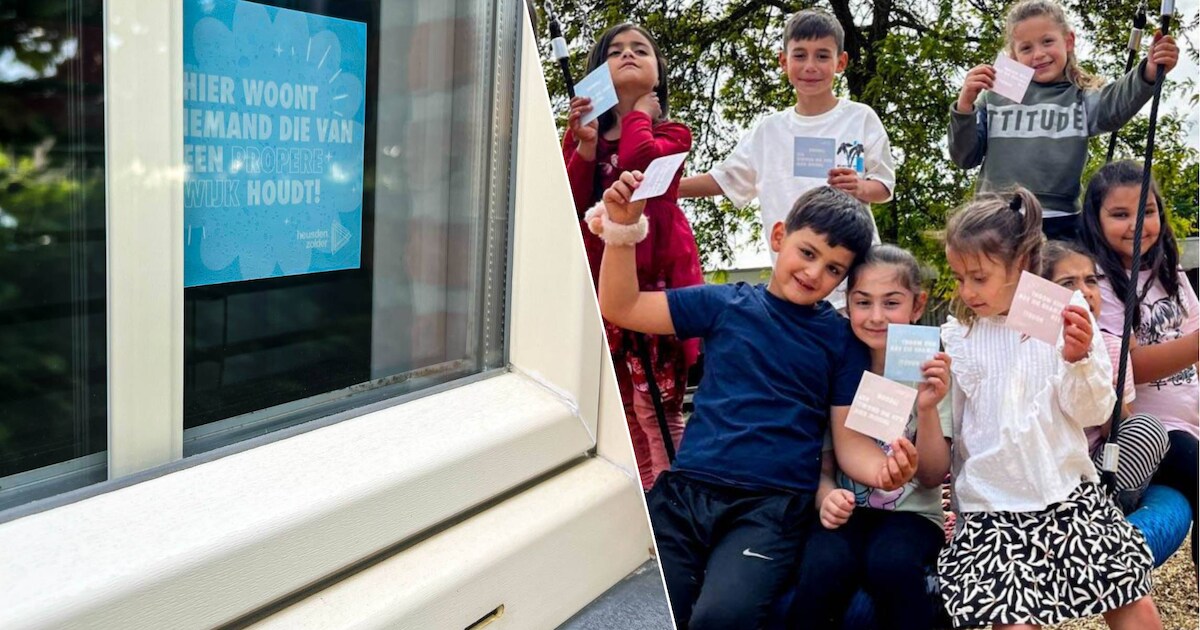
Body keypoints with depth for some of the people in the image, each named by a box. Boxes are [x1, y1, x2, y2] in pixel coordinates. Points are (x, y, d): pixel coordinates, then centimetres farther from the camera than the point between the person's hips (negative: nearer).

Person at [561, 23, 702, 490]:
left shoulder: (670, 135, 6)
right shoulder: (582, 135, 14)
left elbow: (636, 160, -18)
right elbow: (569, 206, 1)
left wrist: (641, 108, 0)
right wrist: (586, 145, -10)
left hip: (660, 276, -3)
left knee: (656, 406, -6)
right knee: (619, 407, 7)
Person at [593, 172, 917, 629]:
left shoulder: (841, 339, 10)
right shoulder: (726, 304, 11)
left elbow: (850, 435, 5)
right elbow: (621, 308, 11)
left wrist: (883, 469, -17)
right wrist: (622, 228, -1)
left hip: (772, 505, -1)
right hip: (686, 489, 2)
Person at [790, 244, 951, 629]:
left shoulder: (931, 373, -5)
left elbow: (932, 477, -8)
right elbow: (823, 466, 3)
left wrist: (927, 409, -25)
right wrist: (827, 496, -20)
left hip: (911, 513, -1)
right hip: (848, 511, 1)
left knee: (891, 563, -34)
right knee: (824, 567, -32)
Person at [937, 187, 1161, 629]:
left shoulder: (1067, 317, -1)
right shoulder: (955, 338, 1)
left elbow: (1094, 412, -2)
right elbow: (946, 430, 11)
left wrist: (1078, 359, -17)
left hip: (1072, 498, 1)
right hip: (992, 512, 0)